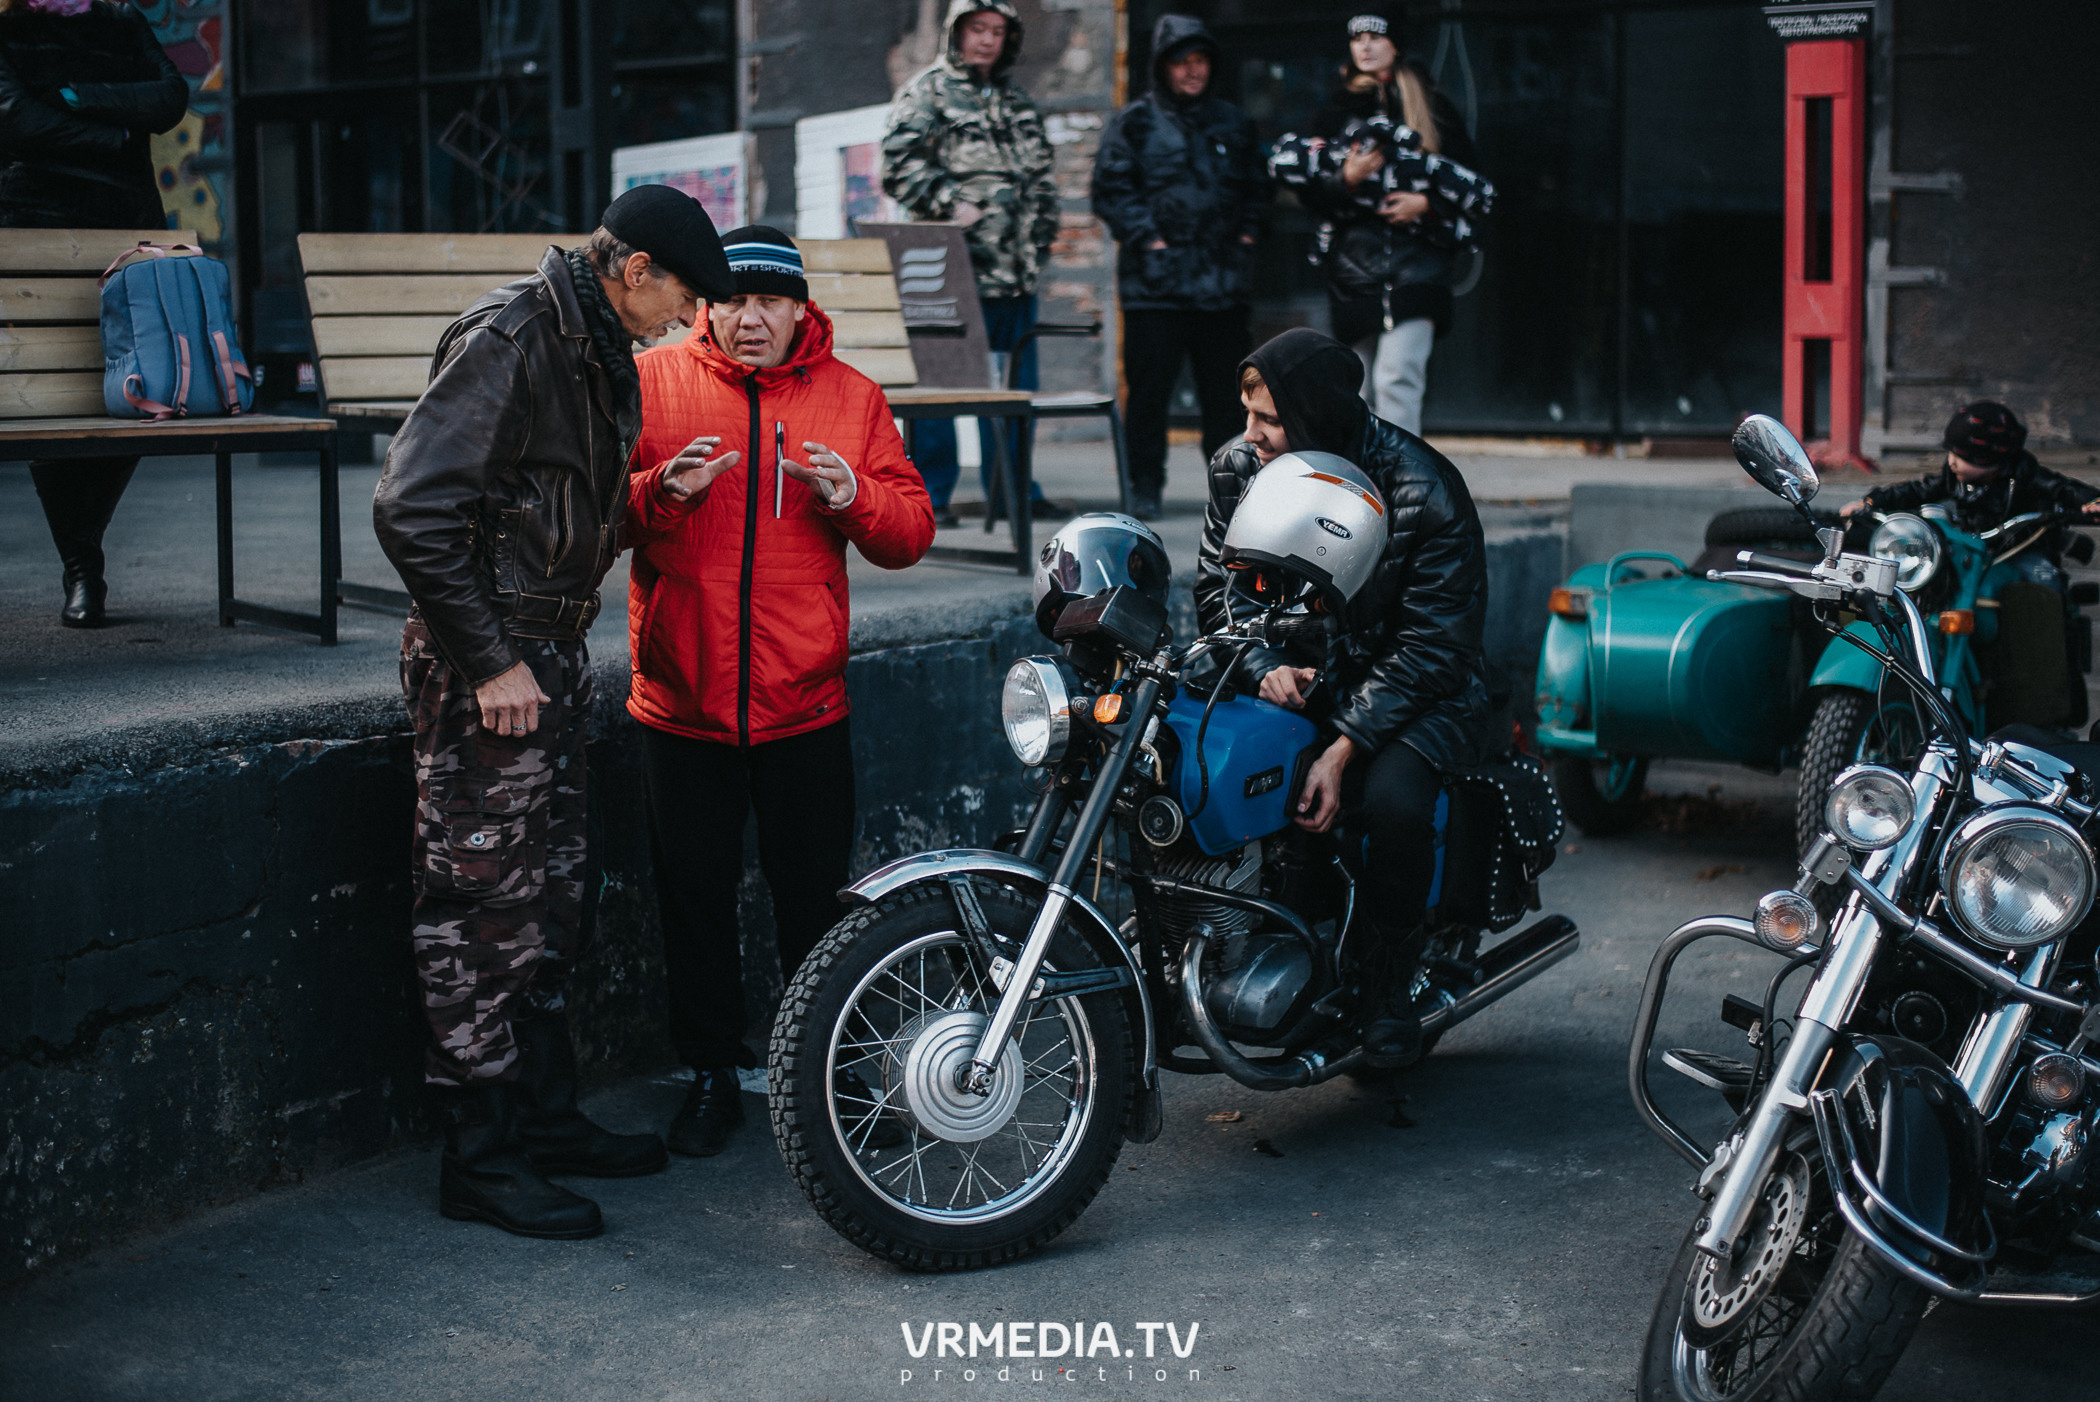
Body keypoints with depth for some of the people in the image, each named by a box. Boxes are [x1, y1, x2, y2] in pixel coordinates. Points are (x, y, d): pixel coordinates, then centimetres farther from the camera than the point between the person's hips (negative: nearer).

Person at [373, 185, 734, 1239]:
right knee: (483, 908, -4)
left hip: (549, 656, 10)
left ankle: (544, 1113, 28)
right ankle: (480, 1160, 3)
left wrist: (656, 492, 8)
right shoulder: (508, 339, -17)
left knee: (549, 900, 16)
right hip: (485, 666, -10)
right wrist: (489, 661, -21)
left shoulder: (598, 351, 14)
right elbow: (412, 507, -23)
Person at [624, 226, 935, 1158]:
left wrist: (854, 497, -16)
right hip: (681, 702, 0)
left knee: (816, 897, 9)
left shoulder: (851, 397, 6)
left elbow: (911, 534, 4)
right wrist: (661, 491, -21)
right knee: (695, 896, 9)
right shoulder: (652, 382, 1)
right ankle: (713, 1077, 23)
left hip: (807, 704, 1)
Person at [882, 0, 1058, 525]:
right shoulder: (929, 92, -1)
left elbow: (1040, 178, 26)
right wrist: (951, 206, -17)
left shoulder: (1017, 101, 20)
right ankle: (931, 494, 1)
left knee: (1018, 382, 8)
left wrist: (1040, 237, 16)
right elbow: (900, 165, -11)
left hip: (1015, 267, 7)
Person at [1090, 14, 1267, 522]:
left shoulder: (1233, 123, 15)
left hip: (1223, 283, 4)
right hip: (1156, 284, -3)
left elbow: (1255, 187, 24)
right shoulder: (1134, 123, 2)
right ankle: (1145, 487, 7)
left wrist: (1246, 233, 10)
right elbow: (1110, 190, -3)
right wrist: (1145, 237, -11)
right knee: (1149, 387, -2)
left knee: (1226, 389, 7)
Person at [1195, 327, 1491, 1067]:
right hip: (1297, 675, 5)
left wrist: (1343, 748, -29)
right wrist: (1265, 665, -21)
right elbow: (1219, 584, 2)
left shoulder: (1422, 493, -20)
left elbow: (1434, 645, -20)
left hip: (1420, 692, -5)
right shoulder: (1237, 466, -5)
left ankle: (1391, 979, -9)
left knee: (1393, 799, -35)